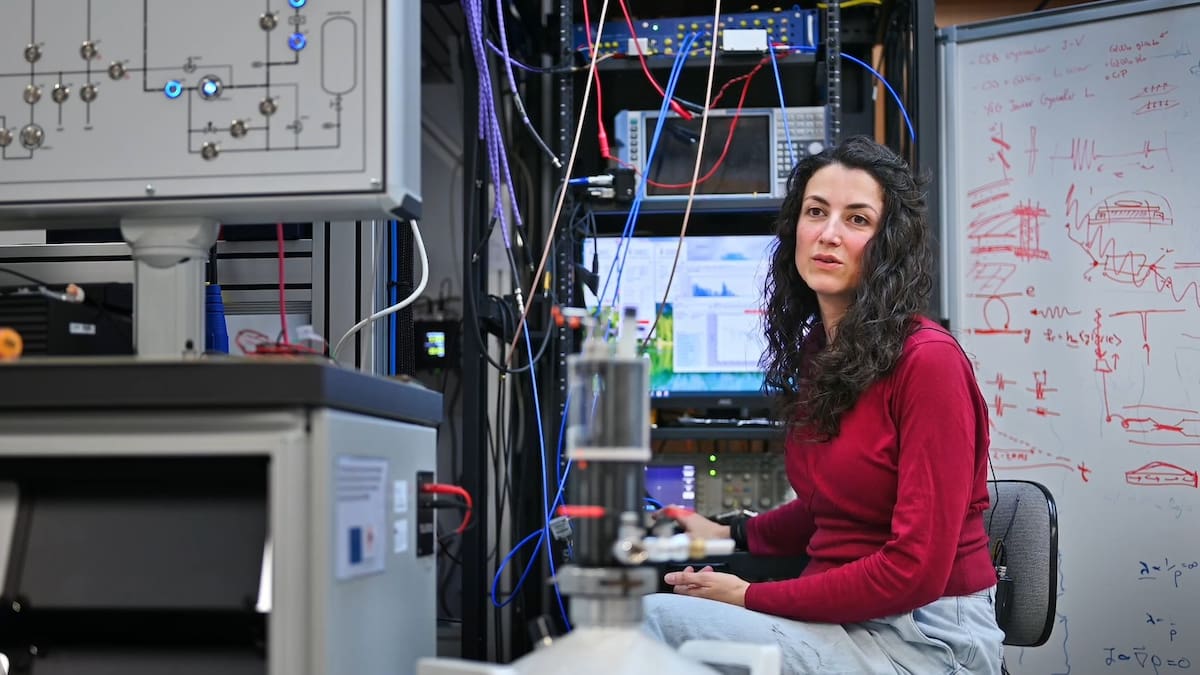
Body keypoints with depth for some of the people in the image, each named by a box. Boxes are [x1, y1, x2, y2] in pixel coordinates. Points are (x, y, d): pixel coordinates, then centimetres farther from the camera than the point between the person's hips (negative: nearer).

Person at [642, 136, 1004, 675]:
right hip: (845, 622, 7)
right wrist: (731, 535, 14)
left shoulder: (927, 359, -16)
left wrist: (752, 597, -15)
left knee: (659, 617, -22)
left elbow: (916, 569, -19)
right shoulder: (817, 347, 9)